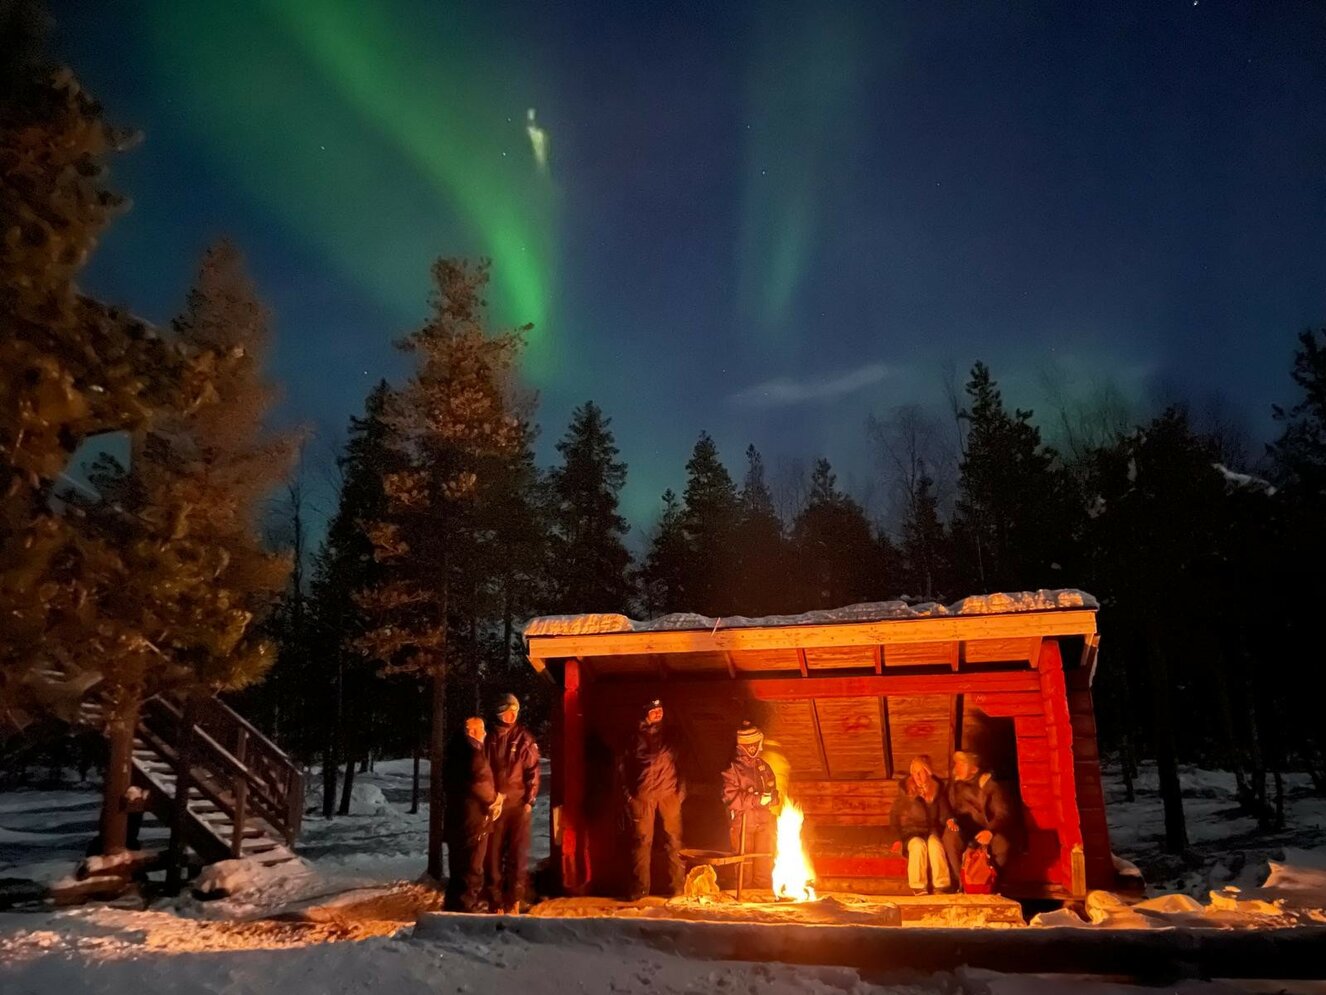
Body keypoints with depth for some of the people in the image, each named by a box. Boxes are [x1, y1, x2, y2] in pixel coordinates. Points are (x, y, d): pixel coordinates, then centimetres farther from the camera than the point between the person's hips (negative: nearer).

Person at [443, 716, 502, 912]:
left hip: (455, 819, 10)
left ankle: (452, 910, 26)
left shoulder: (454, 751, 14)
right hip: (473, 820, -10)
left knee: (458, 871, 18)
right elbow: (480, 782, -24)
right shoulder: (473, 753, -16)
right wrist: (494, 798, -2)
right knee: (471, 873, -3)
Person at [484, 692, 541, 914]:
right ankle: (496, 903, 15)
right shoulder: (488, 737, 3)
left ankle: (514, 903, 9)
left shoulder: (524, 738, 3)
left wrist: (530, 800, -5)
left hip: (518, 804, 0)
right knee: (493, 854, 5)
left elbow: (532, 771, 2)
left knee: (518, 855, 0)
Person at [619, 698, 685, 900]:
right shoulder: (636, 737, 11)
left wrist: (681, 790, 2)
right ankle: (639, 888, 6)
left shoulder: (669, 735, 14)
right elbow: (623, 766, 11)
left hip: (668, 794, 1)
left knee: (673, 839, -2)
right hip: (642, 796, -1)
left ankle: (678, 885, 4)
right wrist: (628, 792, 3)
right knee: (642, 840, 0)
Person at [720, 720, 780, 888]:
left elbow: (774, 792, 14)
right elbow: (731, 798, -16)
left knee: (765, 861, 8)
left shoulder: (764, 766, 11)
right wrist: (758, 799, -20)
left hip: (765, 820, 4)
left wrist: (771, 798, -11)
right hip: (742, 822, -4)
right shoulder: (732, 770, -5)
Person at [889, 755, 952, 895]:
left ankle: (942, 886, -34)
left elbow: (944, 813, 5)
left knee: (935, 845, -33)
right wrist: (900, 837, -8)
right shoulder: (906, 790, -4)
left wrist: (949, 820, -18)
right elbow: (894, 816, 1)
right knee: (919, 845, -34)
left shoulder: (937, 788, 2)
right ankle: (918, 887, -30)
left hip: (931, 831, 1)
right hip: (911, 832, -1)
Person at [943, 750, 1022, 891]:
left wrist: (991, 831, -34)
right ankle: (963, 882, -20)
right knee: (950, 836, -32)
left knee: (1002, 844, -35)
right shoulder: (954, 784, 6)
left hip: (987, 830, -2)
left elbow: (1003, 813, -16)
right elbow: (949, 808, 8)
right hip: (965, 831, 2)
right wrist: (951, 819, -18)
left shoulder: (989, 784, -6)